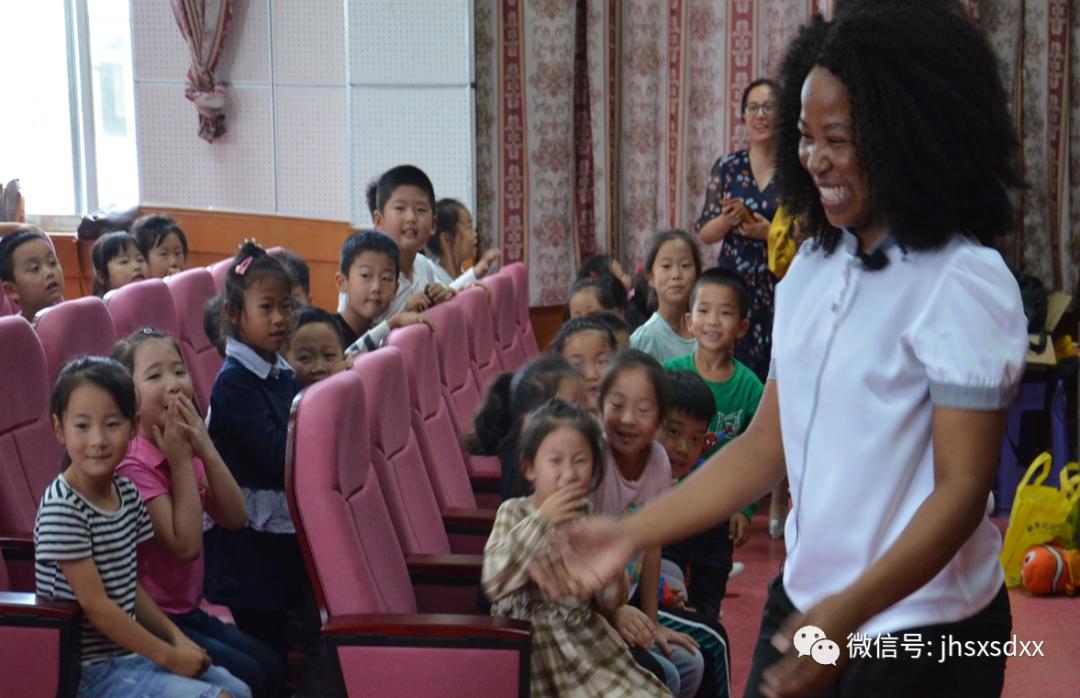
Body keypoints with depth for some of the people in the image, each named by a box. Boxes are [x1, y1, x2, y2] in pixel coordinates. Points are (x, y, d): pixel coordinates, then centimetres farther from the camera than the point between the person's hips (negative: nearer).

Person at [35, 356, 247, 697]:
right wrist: (168, 657, -14)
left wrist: (176, 638, 1)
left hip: (130, 651, 8)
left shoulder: (127, 492, 3)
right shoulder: (62, 508, -21)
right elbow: (96, 606, -20)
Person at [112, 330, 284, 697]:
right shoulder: (133, 464, -23)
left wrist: (206, 451, -16)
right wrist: (182, 461, -24)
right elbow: (185, 544, -26)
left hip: (187, 610, 9)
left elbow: (234, 519, -4)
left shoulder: (185, 447, 4)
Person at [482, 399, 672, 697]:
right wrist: (541, 520, -23)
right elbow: (494, 583, -23)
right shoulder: (513, 513, -5)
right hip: (527, 645, -4)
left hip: (587, 643, 4)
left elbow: (609, 602, 8)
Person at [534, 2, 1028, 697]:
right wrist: (634, 534, 0)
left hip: (919, 636, -6)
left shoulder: (961, 283, -16)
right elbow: (766, 447, 7)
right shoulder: (813, 269, 4)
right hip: (805, 604, 6)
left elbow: (963, 488, -18)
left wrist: (852, 613, -29)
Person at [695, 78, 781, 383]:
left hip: (781, 287, -2)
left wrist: (770, 233, -15)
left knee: (776, 371, -6)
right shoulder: (727, 167, 7)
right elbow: (704, 234, 8)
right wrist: (727, 220, -12)